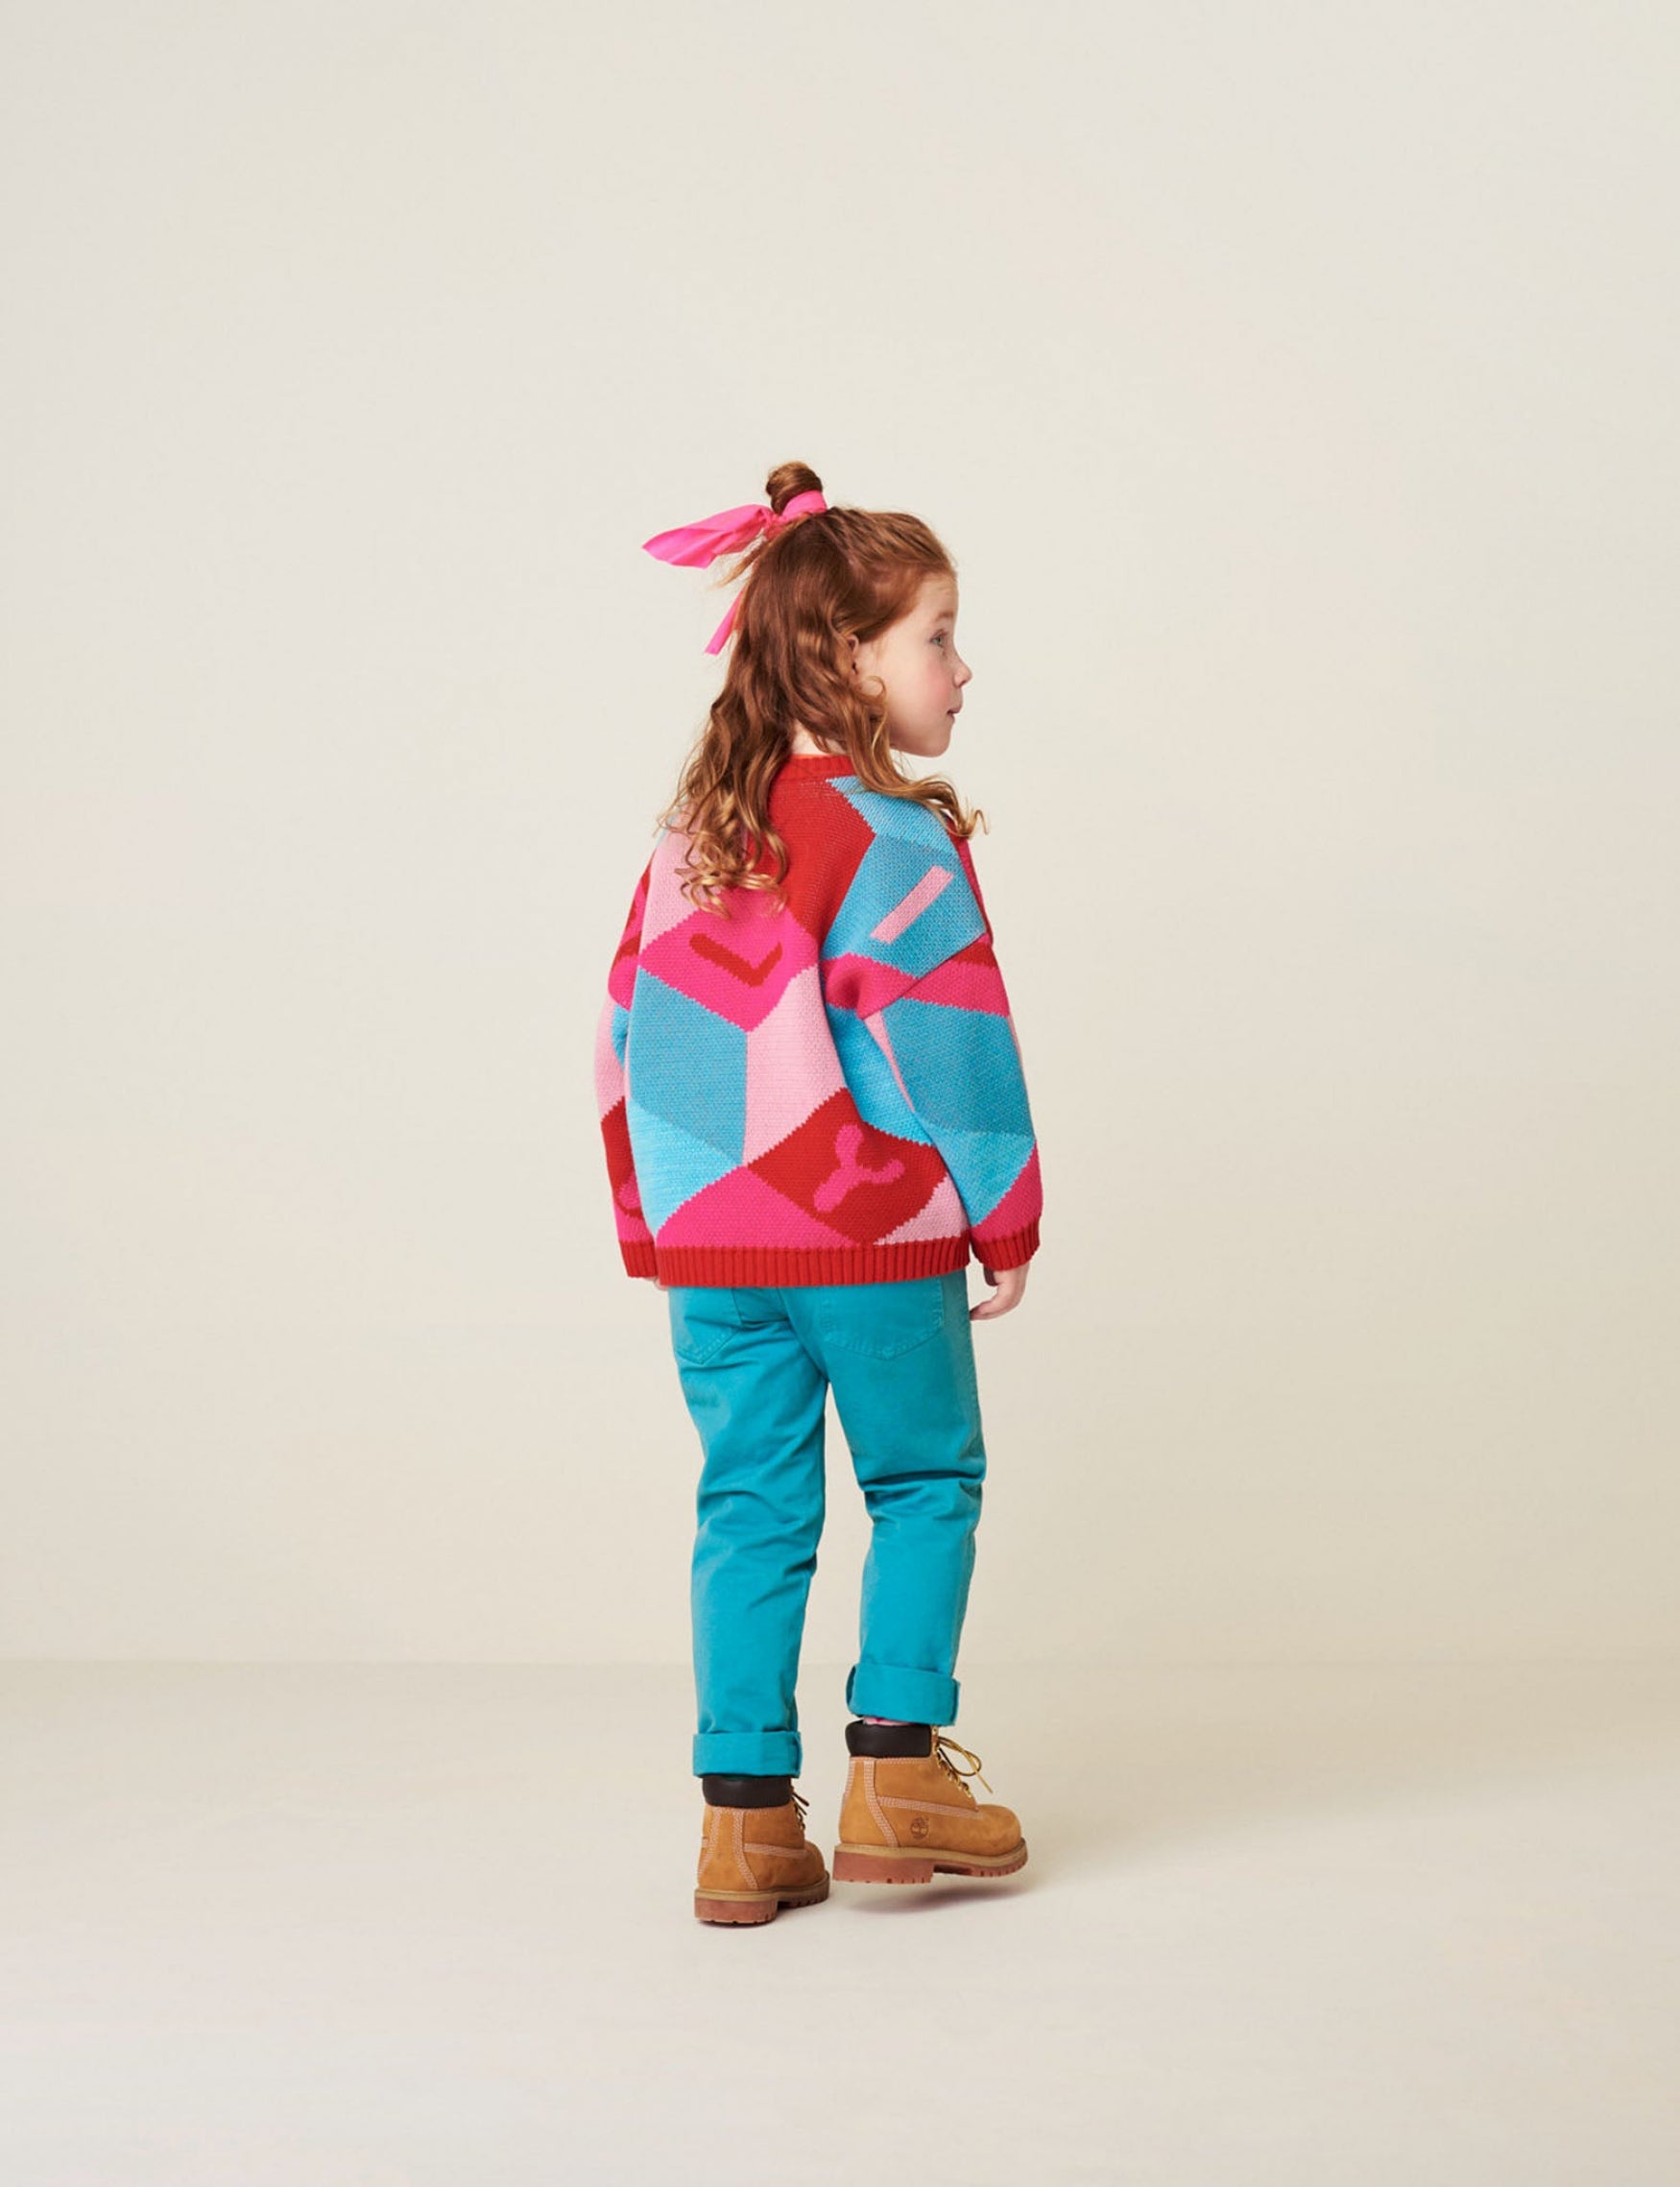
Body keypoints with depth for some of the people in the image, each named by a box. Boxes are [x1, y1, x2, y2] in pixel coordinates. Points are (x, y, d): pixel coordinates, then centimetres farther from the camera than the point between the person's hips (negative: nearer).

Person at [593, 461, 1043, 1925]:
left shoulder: (693, 832, 9)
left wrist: (655, 1226, 18)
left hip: (708, 1241, 6)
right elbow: (952, 1044, -14)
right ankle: (897, 1770, 8)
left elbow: (631, 1031, 12)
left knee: (753, 1506, 9)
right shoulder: (896, 837, -12)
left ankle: (747, 1819, 10)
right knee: (926, 1482, 11)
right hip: (877, 1246, -6)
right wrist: (1006, 1224, -4)